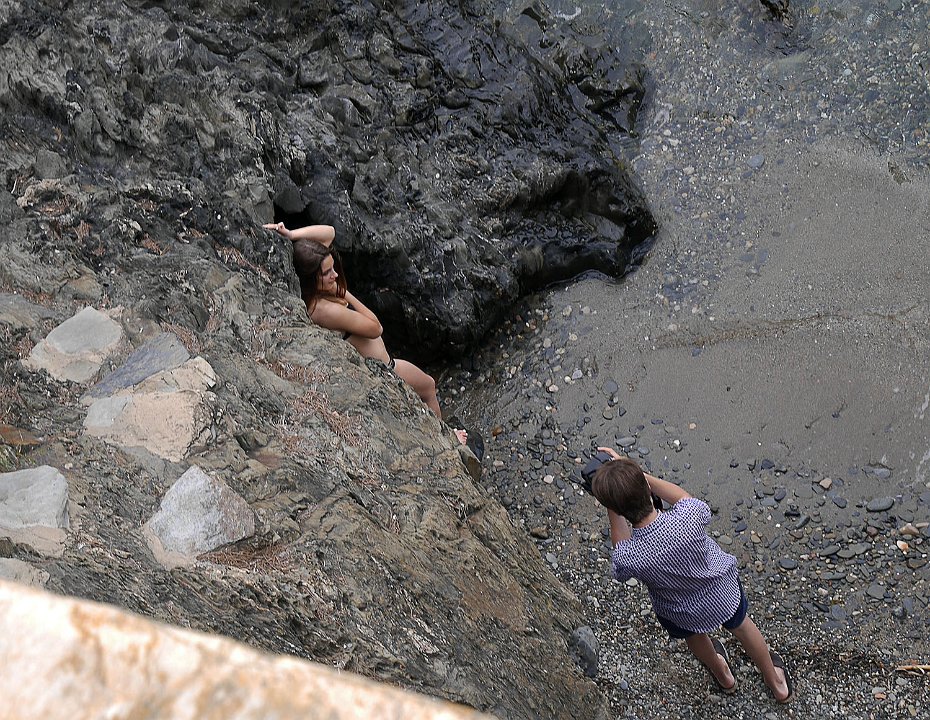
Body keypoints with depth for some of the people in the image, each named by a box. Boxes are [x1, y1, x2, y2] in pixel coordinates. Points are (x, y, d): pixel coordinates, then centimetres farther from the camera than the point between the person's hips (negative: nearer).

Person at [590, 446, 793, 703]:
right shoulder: (688, 518, -42)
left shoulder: (626, 559, -41)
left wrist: (611, 503, -20)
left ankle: (724, 677, 68)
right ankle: (778, 684, 60)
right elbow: (684, 497, -15)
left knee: (695, 637, 36)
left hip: (682, 615, 0)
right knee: (742, 627, 34)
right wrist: (634, 474, -17)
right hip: (724, 591, 0)